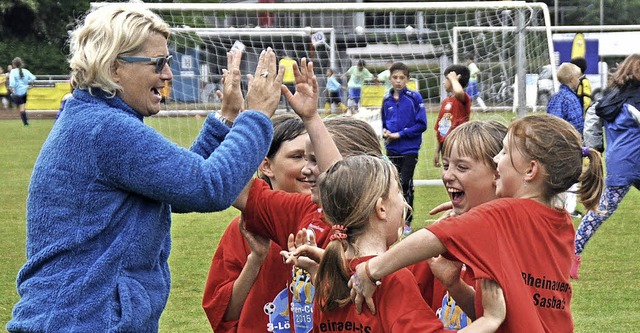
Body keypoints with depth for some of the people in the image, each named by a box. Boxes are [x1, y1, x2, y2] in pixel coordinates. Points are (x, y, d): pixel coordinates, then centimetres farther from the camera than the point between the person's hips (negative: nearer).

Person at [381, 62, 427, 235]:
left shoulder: (414, 98, -8)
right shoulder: (387, 100, 7)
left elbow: (421, 124, -11)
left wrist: (399, 134, -13)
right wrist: (385, 131, -4)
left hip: (409, 149, -4)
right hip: (391, 149, 4)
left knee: (405, 184, -4)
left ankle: (407, 222, 6)